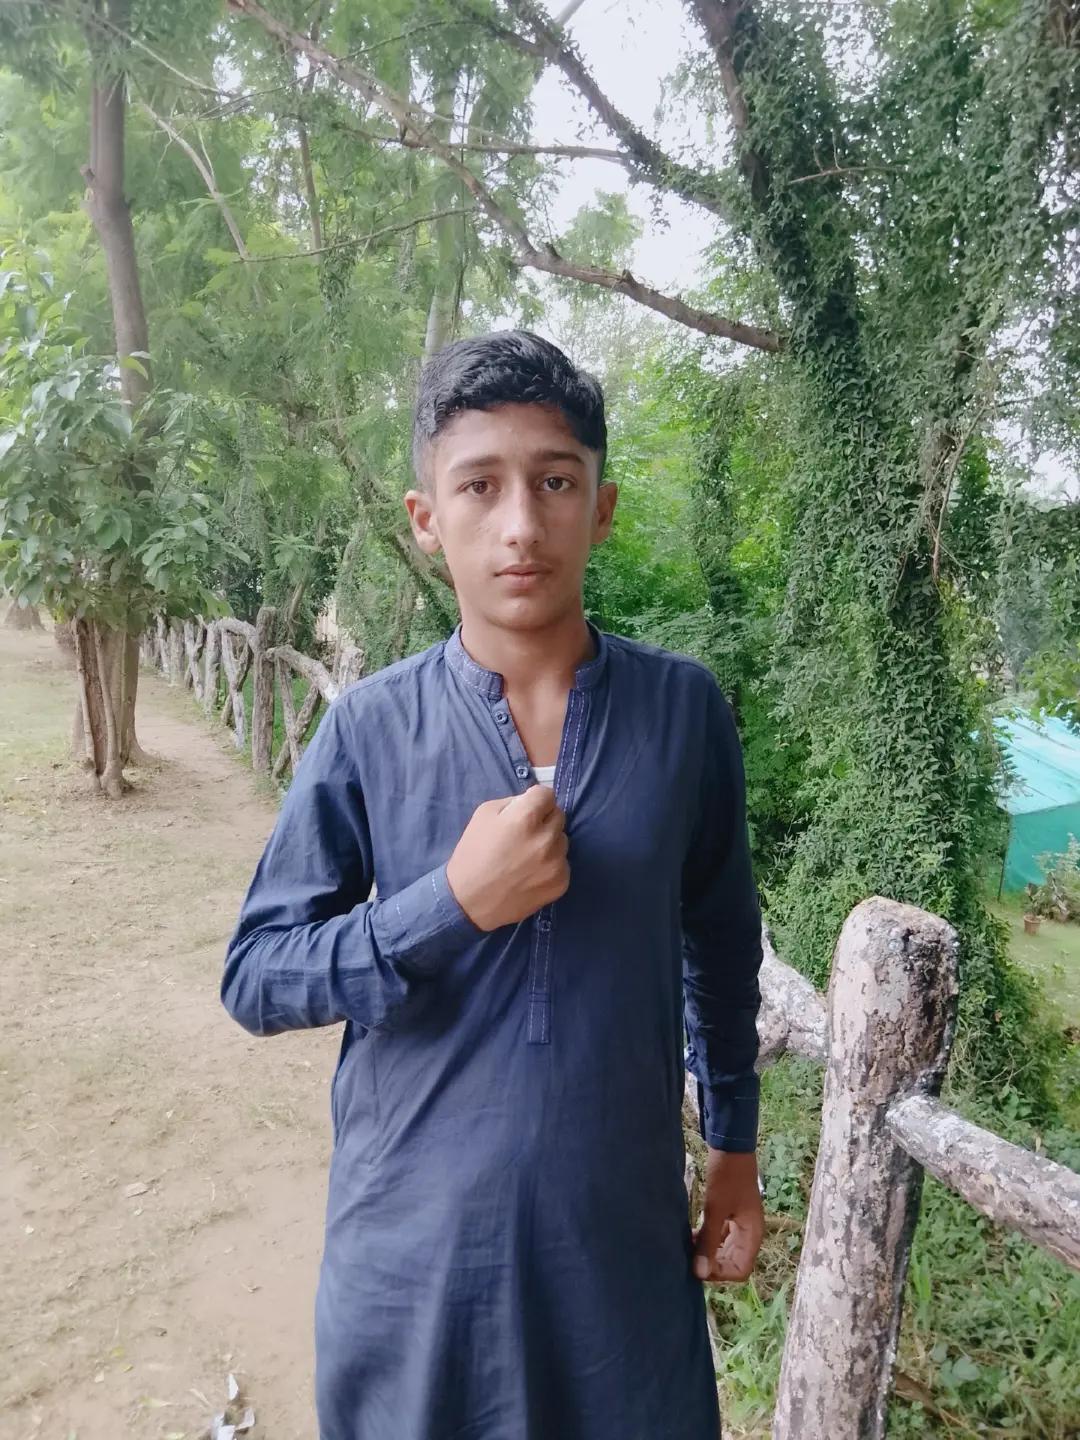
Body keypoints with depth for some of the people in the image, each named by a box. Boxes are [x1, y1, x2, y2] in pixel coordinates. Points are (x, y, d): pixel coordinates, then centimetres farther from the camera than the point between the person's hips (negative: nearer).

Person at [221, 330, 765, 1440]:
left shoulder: (685, 710, -8)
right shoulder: (367, 731, -12)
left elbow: (720, 941, 4)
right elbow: (253, 980, -9)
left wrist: (736, 1150, 10)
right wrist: (452, 903, -23)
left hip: (623, 1231, 1)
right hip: (412, 1239, 0)